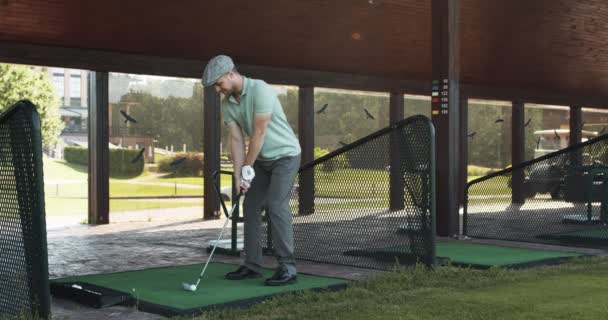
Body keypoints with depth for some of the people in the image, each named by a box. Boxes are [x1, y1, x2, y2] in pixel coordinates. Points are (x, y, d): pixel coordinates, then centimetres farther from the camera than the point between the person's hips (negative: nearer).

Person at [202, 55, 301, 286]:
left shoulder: (260, 90, -25)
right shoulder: (227, 103, 0)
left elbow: (259, 133, -24)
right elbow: (236, 140, -4)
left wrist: (246, 168, -16)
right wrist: (238, 176, -13)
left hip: (285, 155, -8)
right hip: (263, 159, 8)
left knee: (276, 206, -17)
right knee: (251, 207, 5)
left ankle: (287, 267, -14)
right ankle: (252, 265, 12)